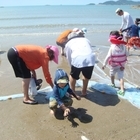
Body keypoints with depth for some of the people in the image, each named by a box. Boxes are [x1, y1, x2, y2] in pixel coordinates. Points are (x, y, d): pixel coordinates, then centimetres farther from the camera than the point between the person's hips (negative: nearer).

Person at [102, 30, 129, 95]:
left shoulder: (112, 47, -20)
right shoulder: (123, 46, -8)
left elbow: (108, 56, -19)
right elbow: (126, 54, 0)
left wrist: (104, 64, -11)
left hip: (114, 64, -2)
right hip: (121, 64, 3)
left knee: (112, 74, 25)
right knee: (121, 77, 5)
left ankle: (113, 84, 48)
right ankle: (122, 89, -5)